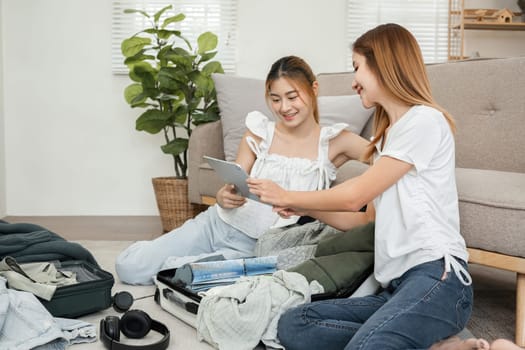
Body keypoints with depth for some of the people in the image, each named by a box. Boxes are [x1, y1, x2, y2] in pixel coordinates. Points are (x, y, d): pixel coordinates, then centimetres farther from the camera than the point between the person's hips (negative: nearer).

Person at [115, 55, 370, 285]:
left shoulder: (334, 142, -5)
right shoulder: (259, 132, -1)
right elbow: (233, 188, 0)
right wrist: (224, 197, -24)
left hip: (258, 248, -2)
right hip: (219, 223, 3)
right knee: (128, 266, -6)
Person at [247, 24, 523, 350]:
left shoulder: (424, 120, -3)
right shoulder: (387, 136, 25)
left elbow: (353, 197, -4)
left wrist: (288, 196, 9)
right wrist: (300, 208, 18)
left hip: (435, 277, -9)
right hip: (396, 285, 9)